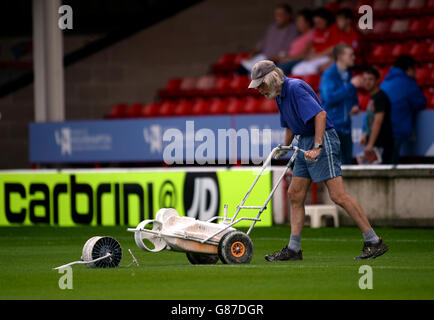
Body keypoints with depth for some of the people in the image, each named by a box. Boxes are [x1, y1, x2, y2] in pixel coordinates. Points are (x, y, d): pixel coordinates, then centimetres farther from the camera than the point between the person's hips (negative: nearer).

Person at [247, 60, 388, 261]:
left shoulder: (296, 89, -17)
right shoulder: (280, 95, 13)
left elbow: (320, 114, -27)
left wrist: (317, 147, -32)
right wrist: (284, 149, 25)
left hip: (323, 140, -10)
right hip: (304, 142, 10)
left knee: (338, 195, -13)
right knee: (295, 194, 6)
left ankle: (374, 242, -11)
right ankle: (293, 249, 10)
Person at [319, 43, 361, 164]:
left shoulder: (349, 76, 12)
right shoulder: (328, 75, -9)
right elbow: (329, 98, -22)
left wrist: (355, 106, 2)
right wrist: (351, 85, -19)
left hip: (345, 127, 7)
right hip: (331, 126, -7)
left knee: (347, 163, 5)